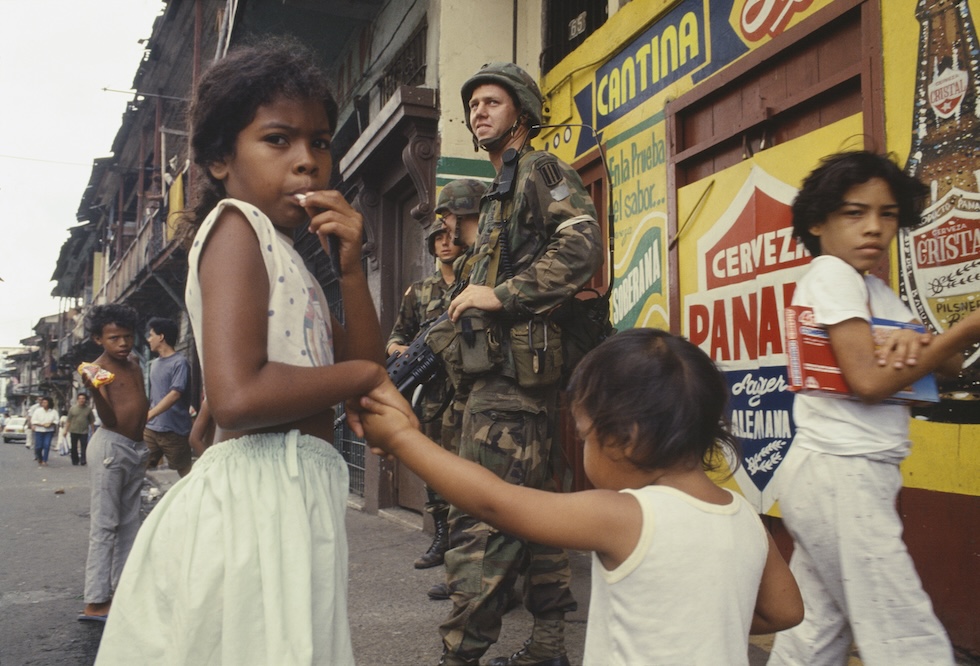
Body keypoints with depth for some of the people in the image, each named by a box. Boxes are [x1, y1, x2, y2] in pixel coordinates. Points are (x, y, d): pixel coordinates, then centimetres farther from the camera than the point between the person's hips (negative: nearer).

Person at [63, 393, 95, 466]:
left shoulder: (88, 409, 3)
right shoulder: (72, 408, 2)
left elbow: (92, 421, 6)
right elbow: (69, 421, 4)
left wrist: (93, 431, 3)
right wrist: (66, 430, 1)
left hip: (84, 432, -1)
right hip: (74, 431, 1)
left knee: (84, 446, -9)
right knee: (74, 447, 8)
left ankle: (83, 460, -9)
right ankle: (75, 461, 18)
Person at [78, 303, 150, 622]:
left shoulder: (134, 363, 11)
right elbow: (109, 418, -22)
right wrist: (94, 390, -38)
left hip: (136, 448, 8)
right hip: (111, 446, -8)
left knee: (128, 524, 12)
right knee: (105, 525, -7)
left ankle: (120, 588, 20)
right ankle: (96, 602, -4)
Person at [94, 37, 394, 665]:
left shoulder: (281, 254, 18)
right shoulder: (236, 225, -9)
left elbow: (369, 365, 14)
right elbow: (238, 396, -24)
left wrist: (351, 271, 1)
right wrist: (360, 374, -9)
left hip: (299, 492, 9)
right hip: (259, 492, -9)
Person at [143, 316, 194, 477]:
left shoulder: (180, 362, -11)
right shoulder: (154, 364, 15)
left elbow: (175, 394, -22)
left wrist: (149, 415, -28)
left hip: (174, 430, -7)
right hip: (151, 428, 7)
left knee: (186, 473, 2)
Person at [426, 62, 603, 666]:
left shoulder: (540, 170, 0)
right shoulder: (502, 194, 28)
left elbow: (583, 244, -17)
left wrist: (501, 295, -18)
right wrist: (435, 343, 20)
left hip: (513, 372, -10)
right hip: (507, 371, 10)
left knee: (479, 520, -11)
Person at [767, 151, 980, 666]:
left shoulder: (875, 291, 17)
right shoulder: (831, 272, -9)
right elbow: (869, 381, -18)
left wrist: (918, 343, -10)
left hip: (839, 475, 8)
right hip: (842, 475, -8)